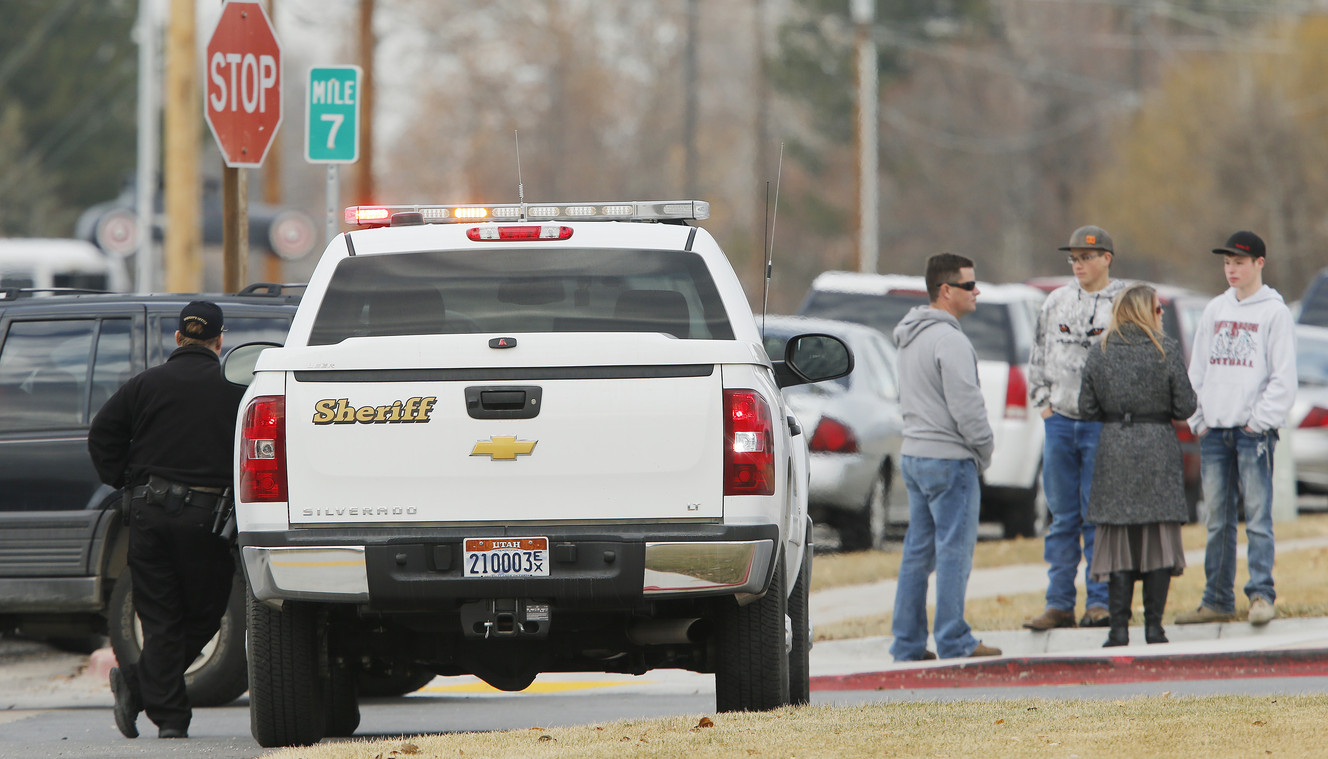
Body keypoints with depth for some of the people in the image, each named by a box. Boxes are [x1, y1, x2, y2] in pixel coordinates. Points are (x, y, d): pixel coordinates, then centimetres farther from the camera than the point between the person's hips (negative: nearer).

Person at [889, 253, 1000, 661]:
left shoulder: (910, 337, 14)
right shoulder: (948, 340, -17)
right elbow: (966, 405, -19)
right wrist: (984, 448, -3)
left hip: (913, 455, 9)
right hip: (949, 459, -9)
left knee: (918, 551, 11)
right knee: (954, 550, -4)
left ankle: (908, 643, 12)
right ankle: (954, 642, -3)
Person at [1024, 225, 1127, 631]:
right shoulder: (1056, 303, 12)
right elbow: (1039, 357, 19)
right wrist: (1042, 403, 9)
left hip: (1103, 424, -4)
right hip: (1059, 422, 4)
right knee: (1062, 517, 7)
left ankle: (1100, 601, 3)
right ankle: (1059, 604, 10)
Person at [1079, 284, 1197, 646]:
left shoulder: (1099, 354, 1)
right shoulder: (1166, 351, -6)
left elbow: (1087, 408, 3)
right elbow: (1185, 406, -6)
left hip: (1114, 450, 2)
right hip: (1158, 450, -2)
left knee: (1119, 539, 4)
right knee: (1159, 538, 5)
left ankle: (1119, 625, -2)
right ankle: (1153, 624, 2)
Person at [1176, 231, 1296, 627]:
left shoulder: (1275, 313, -1)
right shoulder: (1215, 310, 15)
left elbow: (1283, 378, -5)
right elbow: (1198, 371, 17)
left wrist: (1259, 421, -11)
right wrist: (1198, 419, 6)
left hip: (1253, 431, -5)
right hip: (1213, 431, 5)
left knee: (1257, 516, -9)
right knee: (1218, 520, 7)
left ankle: (1261, 595, -9)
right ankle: (1217, 600, 10)